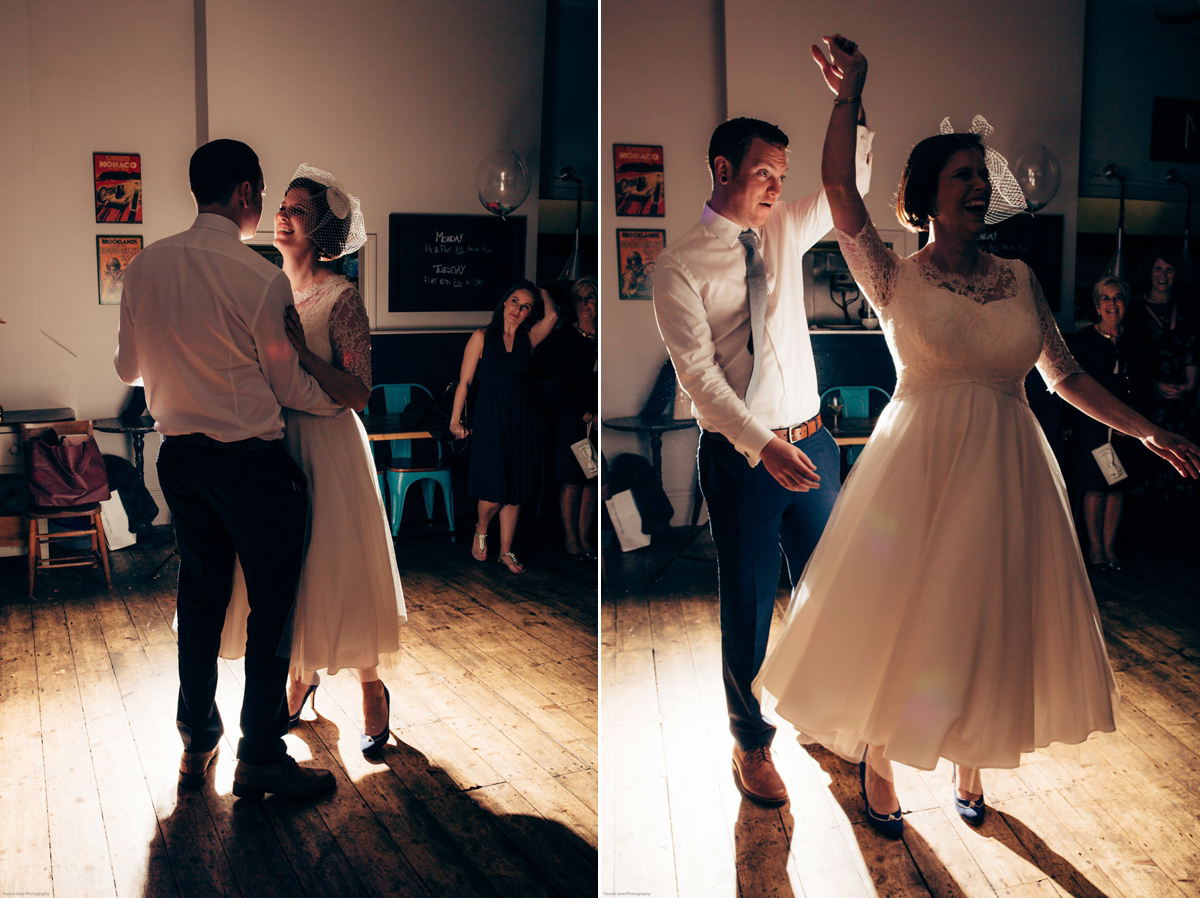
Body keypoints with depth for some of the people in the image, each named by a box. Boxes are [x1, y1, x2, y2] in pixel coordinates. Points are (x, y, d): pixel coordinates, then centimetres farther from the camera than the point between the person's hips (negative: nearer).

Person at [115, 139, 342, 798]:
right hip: (252, 464, -6)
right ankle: (260, 757, 15)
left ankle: (196, 743, 33)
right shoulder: (261, 279, -18)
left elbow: (128, 367, 10)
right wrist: (345, 401, 10)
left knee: (199, 597, 19)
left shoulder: (145, 266, -1)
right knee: (271, 607, 7)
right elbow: (289, 387, -8)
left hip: (178, 455, 7)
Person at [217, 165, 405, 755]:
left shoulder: (341, 298, -12)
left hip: (327, 446, -6)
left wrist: (302, 351, -29)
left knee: (334, 568, 2)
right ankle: (300, 675, 32)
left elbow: (358, 394, -19)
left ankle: (371, 688, 20)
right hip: (271, 441, 6)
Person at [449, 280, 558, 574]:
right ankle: (481, 532, 24)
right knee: (493, 495, -7)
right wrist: (455, 419, -3)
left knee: (515, 491, 8)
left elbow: (552, 316, -12)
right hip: (491, 418, -3)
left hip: (522, 419, 4)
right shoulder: (482, 337, -1)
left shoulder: (528, 338, 7)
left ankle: (506, 551, 21)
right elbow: (464, 381, 0)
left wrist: (541, 292, 5)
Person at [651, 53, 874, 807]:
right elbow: (697, 370, -18)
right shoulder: (680, 265, -10)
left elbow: (852, 179, 13)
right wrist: (764, 447, -29)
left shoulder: (784, 232, 8)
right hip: (742, 457, -5)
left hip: (812, 444, 5)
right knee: (749, 608, 6)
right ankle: (752, 746, 25)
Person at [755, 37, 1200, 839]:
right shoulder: (896, 278, -2)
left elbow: (1067, 375, 11)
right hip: (921, 468, -3)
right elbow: (840, 189, -12)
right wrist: (850, 90, -9)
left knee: (989, 619, 10)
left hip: (1006, 472, 3)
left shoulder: (1020, 280, 8)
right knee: (900, 614, 4)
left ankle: (972, 764, 31)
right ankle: (878, 761, 25)